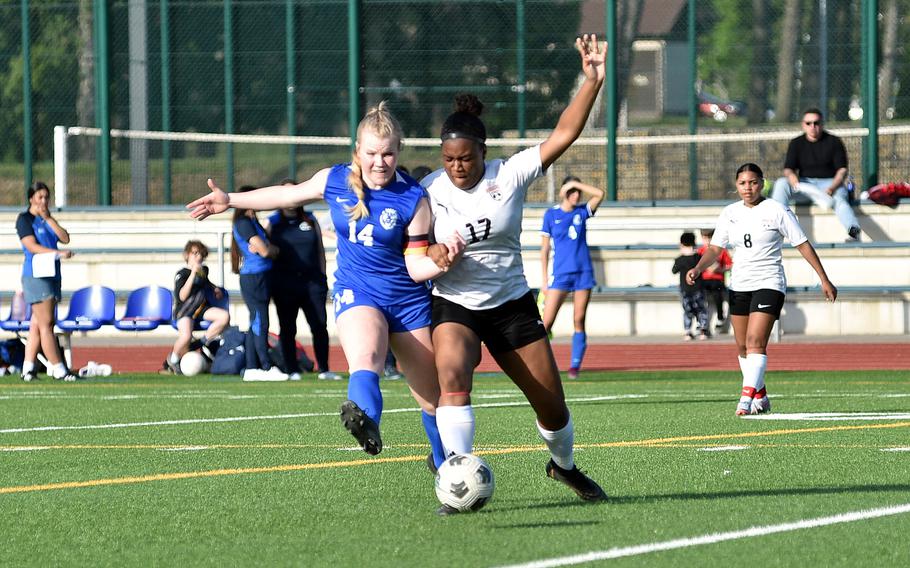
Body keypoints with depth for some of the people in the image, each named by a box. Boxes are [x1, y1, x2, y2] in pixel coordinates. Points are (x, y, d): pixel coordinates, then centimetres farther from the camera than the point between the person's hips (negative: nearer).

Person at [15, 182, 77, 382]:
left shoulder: (47, 220, 18)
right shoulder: (24, 219, -3)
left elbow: (65, 238, 4)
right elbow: (32, 246, -14)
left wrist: (49, 219, -3)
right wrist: (58, 253, -22)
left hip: (52, 274, 7)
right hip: (36, 275, -7)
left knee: (38, 324, 6)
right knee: (46, 323, -9)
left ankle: (28, 369, 8)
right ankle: (58, 369, -13)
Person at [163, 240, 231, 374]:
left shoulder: (204, 270, 12)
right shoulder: (182, 274, -10)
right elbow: (182, 296, -24)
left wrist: (215, 289, 18)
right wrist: (193, 273, -26)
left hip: (201, 308, 7)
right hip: (184, 311, -7)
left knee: (224, 316, -19)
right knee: (186, 336, -35)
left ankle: (206, 343, -3)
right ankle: (172, 360, -6)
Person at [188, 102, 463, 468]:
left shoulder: (413, 199, -10)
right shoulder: (334, 181, -2)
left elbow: (416, 267, -9)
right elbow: (288, 196, 17)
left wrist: (443, 260, -30)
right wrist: (229, 201, 23)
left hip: (408, 301, 0)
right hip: (356, 295, 0)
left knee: (433, 398, 7)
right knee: (365, 357, -35)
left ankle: (445, 462, 33)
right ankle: (365, 419, -67)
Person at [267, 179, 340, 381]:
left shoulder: (310, 220, 12)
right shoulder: (273, 223, 6)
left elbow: (320, 250, 13)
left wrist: (322, 278, 8)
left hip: (312, 281, 2)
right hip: (284, 284, -1)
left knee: (319, 326, -3)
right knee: (287, 329, 2)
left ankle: (324, 369, 3)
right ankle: (292, 370, 7)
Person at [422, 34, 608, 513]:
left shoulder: (510, 175, -8)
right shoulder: (428, 190, -7)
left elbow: (564, 134, -14)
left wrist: (591, 82, -24)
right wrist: (433, 255, -23)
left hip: (512, 304, 2)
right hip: (454, 307, -1)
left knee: (550, 401, 6)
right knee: (452, 375, -31)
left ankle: (563, 464, 39)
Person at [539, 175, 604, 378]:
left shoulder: (582, 212, 8)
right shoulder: (551, 214, 3)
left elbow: (599, 194, -8)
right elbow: (544, 249, 5)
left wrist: (575, 184, -8)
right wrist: (544, 278, 1)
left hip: (583, 273, 2)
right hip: (560, 274, -2)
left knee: (579, 321, 0)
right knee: (547, 321, -9)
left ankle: (575, 366, 4)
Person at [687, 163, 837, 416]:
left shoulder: (777, 211, -6)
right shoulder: (730, 213, 8)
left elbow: (803, 245, -2)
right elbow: (715, 249, 11)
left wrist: (825, 280, -2)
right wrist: (698, 269, -10)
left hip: (769, 284, -6)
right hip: (739, 285, 6)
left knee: (755, 342, -19)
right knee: (742, 346, 9)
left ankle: (747, 398, -27)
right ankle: (760, 397, 26)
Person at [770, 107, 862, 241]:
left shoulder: (834, 142, 4)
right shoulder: (796, 144, 11)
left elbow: (842, 170, -2)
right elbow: (788, 169, 3)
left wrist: (831, 188, -21)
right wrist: (793, 180, -24)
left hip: (829, 182, -3)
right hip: (804, 184, 3)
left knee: (839, 199, -36)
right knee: (781, 184, -25)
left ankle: (853, 230, -62)